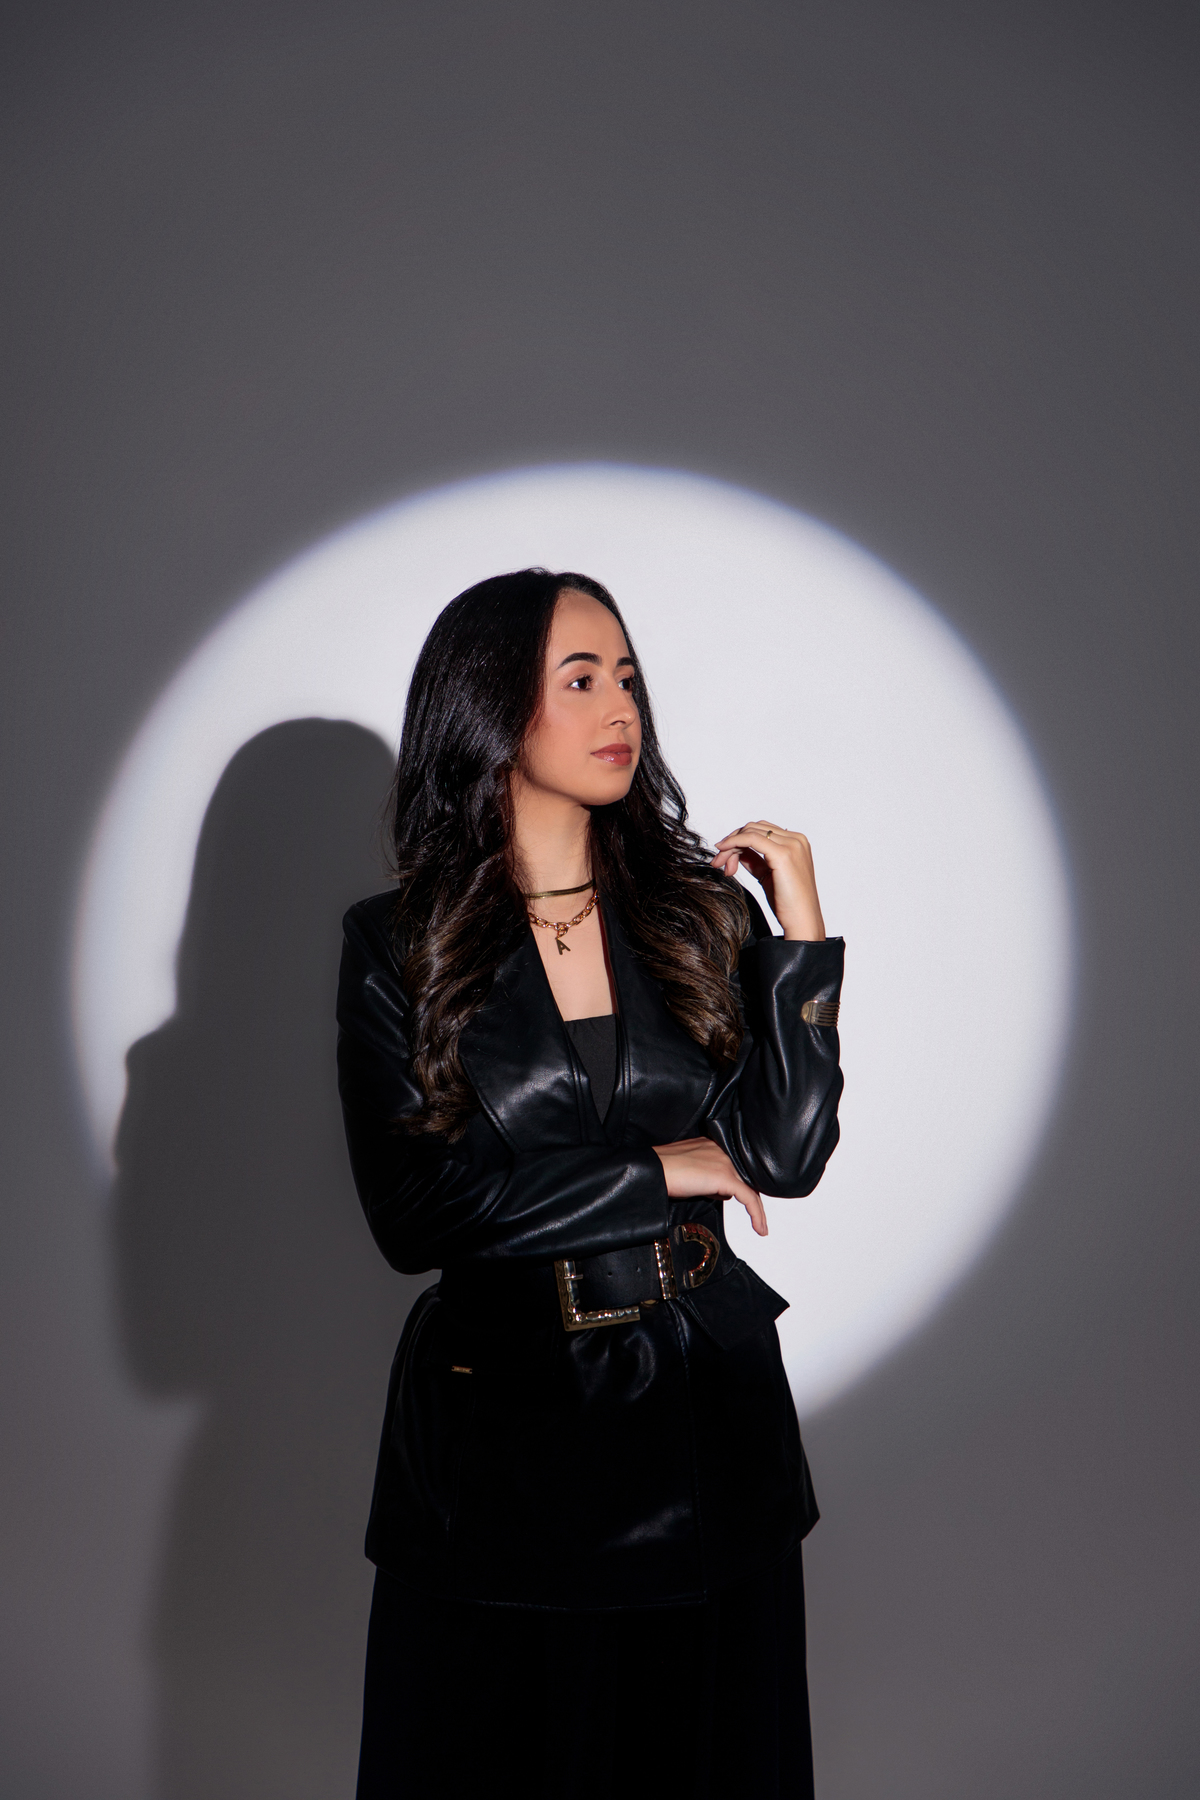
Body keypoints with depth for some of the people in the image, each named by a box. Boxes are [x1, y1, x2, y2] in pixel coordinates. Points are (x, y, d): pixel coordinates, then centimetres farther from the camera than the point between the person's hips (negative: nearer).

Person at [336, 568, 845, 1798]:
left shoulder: (700, 909, 1)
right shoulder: (399, 947, -5)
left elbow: (785, 1155, -8)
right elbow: (414, 1210, -14)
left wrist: (801, 933, -13)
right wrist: (659, 1173, -12)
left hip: (703, 1413, 3)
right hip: (498, 1414, -2)